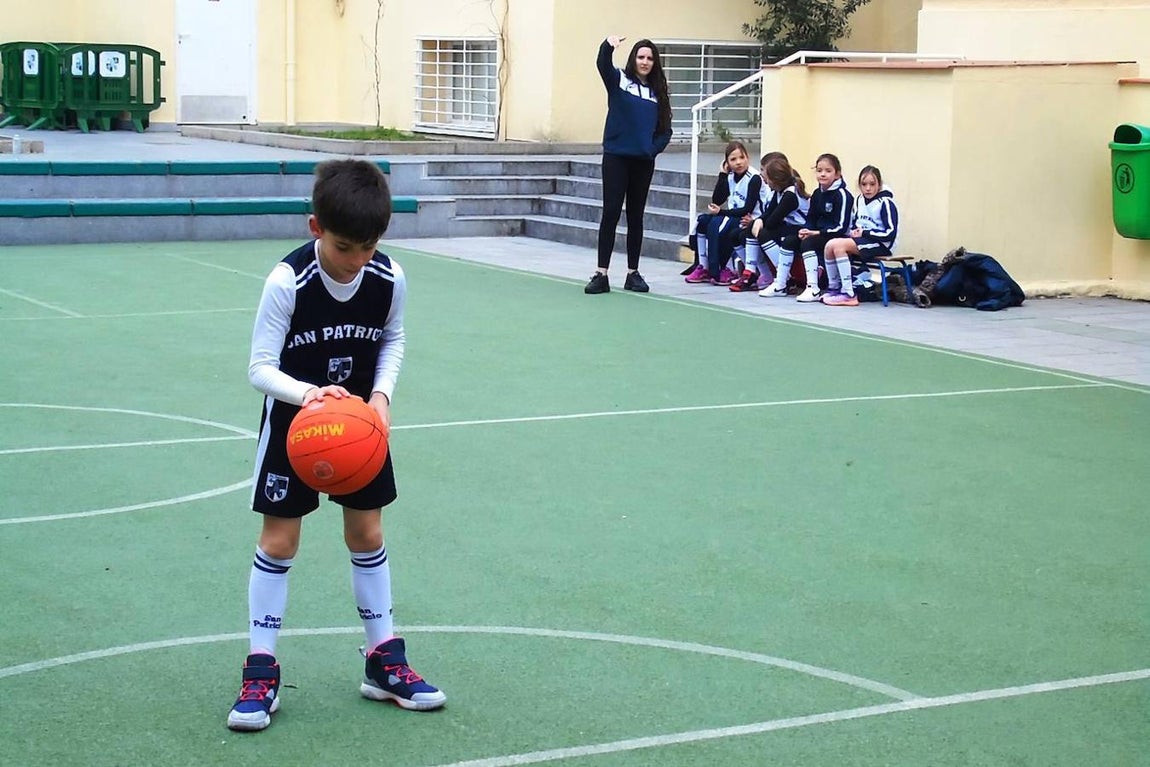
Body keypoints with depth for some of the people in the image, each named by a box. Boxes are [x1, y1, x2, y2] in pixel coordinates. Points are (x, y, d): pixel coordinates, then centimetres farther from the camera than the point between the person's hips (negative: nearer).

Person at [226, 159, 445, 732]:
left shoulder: (389, 280, -16)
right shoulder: (288, 282, -26)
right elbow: (260, 367, -22)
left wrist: (381, 392, -13)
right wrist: (306, 392, -40)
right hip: (294, 421, -3)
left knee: (366, 534, 10)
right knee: (278, 540, 0)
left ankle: (384, 662, 22)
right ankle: (261, 673, 9)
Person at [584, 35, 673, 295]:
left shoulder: (658, 92, 10)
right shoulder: (618, 80, 2)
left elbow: (665, 129, 11)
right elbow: (602, 64, -19)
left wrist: (654, 148, -7)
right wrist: (608, 46, -39)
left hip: (644, 161, 3)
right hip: (616, 157, -3)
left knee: (636, 216, 9)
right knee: (611, 212, -6)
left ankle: (633, 273, 15)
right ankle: (601, 274, -5)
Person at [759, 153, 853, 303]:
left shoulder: (842, 195, -15)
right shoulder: (817, 194, 10)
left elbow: (841, 227, -20)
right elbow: (811, 218, 15)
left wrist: (817, 233, -22)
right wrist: (806, 230, -8)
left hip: (835, 237, -9)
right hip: (817, 233, 9)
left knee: (808, 243, -30)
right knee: (789, 241, -4)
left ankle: (813, 289, -33)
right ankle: (780, 285, -2)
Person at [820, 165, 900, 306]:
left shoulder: (885, 203, -12)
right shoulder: (859, 200, 11)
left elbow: (890, 234, -17)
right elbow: (854, 224, 25)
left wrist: (864, 233, -15)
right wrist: (855, 231, 1)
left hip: (881, 245, -8)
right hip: (861, 240, 8)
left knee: (838, 245, -28)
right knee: (829, 245, -15)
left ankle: (848, 294, -29)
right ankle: (833, 288, -2)